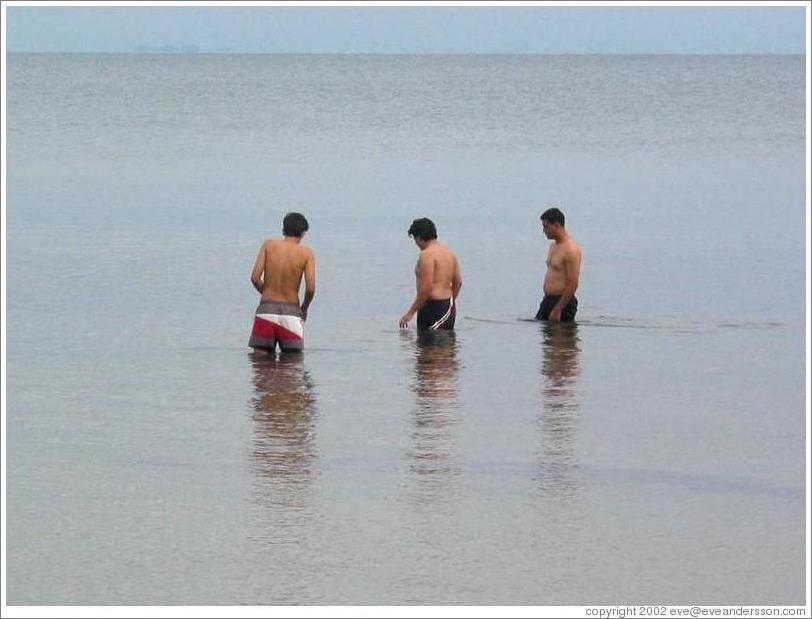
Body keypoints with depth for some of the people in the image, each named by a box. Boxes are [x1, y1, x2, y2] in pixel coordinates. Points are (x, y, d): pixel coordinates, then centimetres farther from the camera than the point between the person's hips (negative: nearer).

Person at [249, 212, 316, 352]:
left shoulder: (268, 245, 2)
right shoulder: (306, 253, -2)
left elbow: (255, 278, -5)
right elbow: (310, 288, -8)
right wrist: (304, 308, 12)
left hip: (266, 310, 1)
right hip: (291, 313, -1)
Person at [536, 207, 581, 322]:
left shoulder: (570, 250, -17)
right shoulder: (554, 246, 15)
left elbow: (572, 285, -21)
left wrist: (557, 310, -21)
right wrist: (547, 302, 20)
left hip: (562, 302, -10)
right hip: (548, 300, 10)